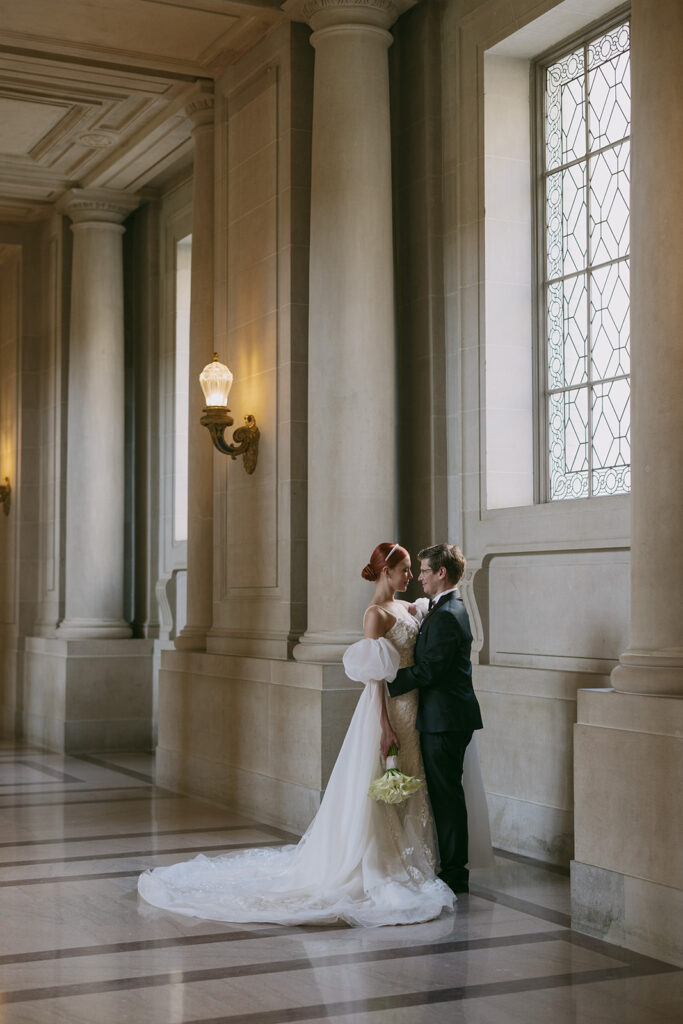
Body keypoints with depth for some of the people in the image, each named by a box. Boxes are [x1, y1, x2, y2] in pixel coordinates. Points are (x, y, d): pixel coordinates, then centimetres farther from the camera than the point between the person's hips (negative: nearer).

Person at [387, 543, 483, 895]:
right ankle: (451, 867, 22)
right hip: (446, 717, 10)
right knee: (444, 793, 15)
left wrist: (388, 682, -16)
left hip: (445, 720, -10)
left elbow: (428, 670, -21)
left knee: (446, 794, -4)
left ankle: (454, 873, 3)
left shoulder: (446, 615, -18)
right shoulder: (449, 609, 16)